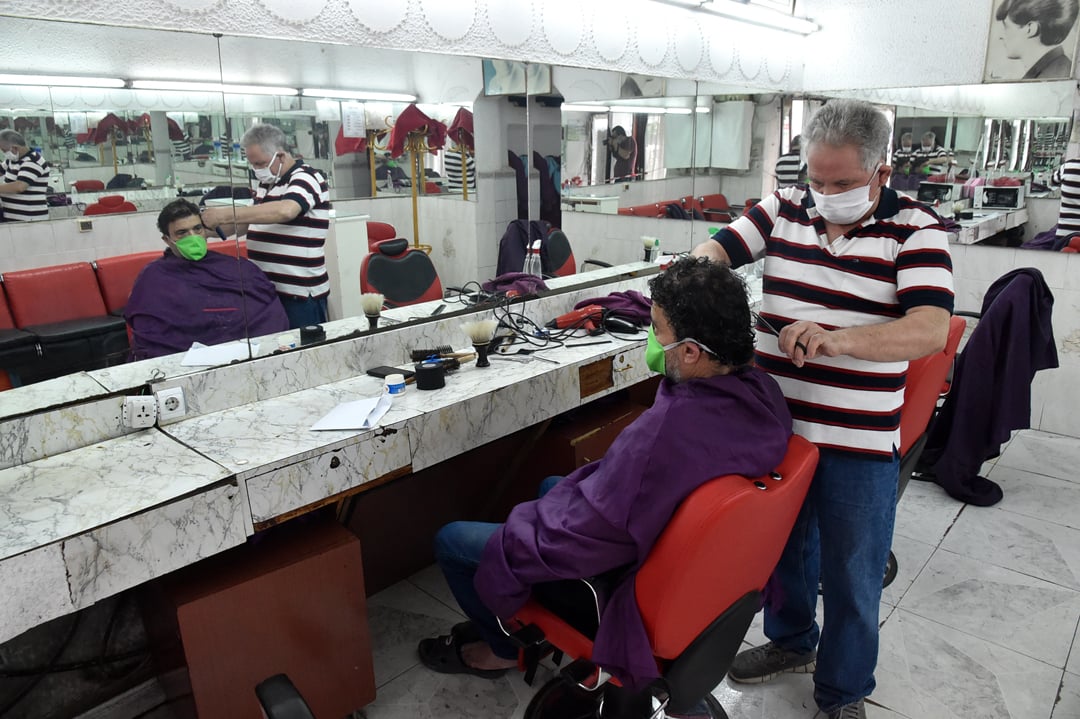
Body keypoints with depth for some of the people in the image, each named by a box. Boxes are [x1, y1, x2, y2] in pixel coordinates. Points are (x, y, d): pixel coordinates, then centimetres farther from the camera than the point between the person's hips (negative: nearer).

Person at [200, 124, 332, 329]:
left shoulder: (306, 178, -12)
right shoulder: (266, 183, 15)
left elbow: (285, 210, -32)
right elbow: (253, 220, 27)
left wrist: (224, 214, -29)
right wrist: (214, 228, 10)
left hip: (301, 293, -8)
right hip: (266, 289, 8)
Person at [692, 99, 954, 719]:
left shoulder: (916, 229, -9)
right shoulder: (784, 208, 2)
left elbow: (929, 330, -21)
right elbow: (711, 254, 1)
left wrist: (835, 340, -37)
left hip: (860, 443, -3)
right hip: (775, 424, 4)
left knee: (852, 579, 12)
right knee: (781, 547, 23)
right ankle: (791, 641, 50)